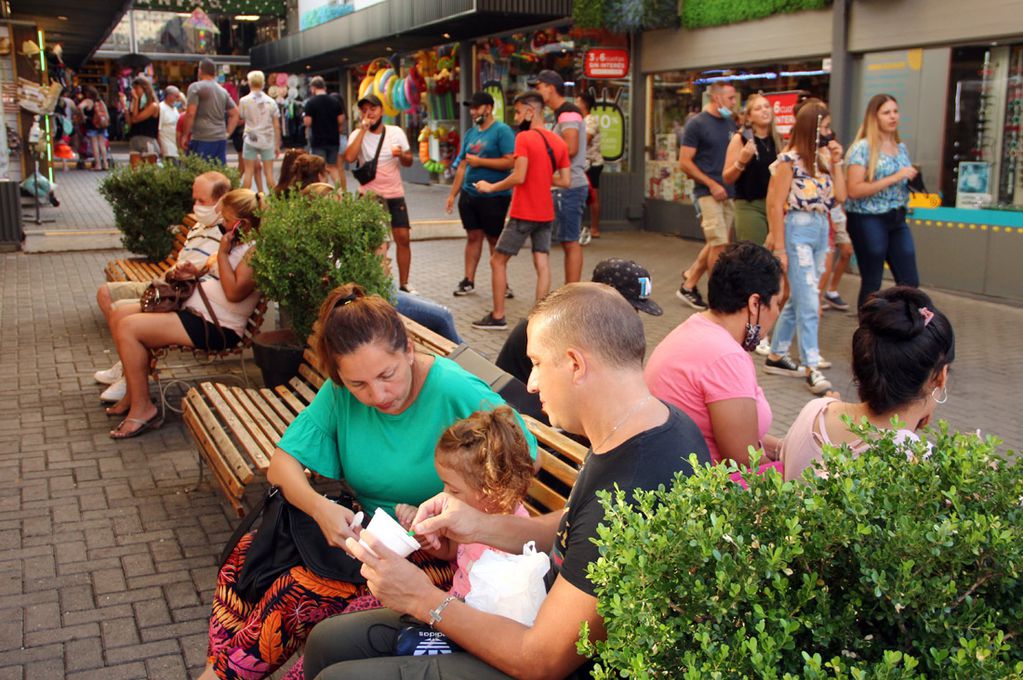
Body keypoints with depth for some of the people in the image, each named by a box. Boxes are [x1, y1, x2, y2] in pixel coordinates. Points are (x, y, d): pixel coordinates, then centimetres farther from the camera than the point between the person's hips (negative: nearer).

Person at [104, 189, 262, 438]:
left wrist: (222, 253, -17)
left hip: (216, 326, -11)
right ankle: (134, 394, 17)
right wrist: (192, 270, 10)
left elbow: (234, 292, -24)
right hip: (193, 305, 11)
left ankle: (142, 409, -10)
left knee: (128, 328, -19)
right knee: (118, 316, 9)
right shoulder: (238, 243, 16)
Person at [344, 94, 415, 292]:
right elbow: (349, 157, -20)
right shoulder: (358, 134, -2)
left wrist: (402, 155, -15)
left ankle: (404, 284, 9)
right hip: (369, 195, -1)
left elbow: (409, 162, 9)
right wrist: (363, 130, -19)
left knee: (403, 238, -3)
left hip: (395, 194, 2)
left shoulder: (396, 132, 4)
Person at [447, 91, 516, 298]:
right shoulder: (470, 133, 13)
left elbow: (510, 162, -20)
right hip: (469, 194, 6)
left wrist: (479, 161, -15)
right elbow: (462, 166, 17)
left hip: (494, 196, -6)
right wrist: (453, 194, 14)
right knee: (473, 237, 10)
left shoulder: (502, 131, -9)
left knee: (494, 240, 3)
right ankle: (469, 281, 17)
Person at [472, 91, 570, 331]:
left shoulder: (524, 138, -14)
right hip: (545, 214, 7)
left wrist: (490, 187, -8)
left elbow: (518, 177, -21)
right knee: (542, 264, 4)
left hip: (523, 214, -6)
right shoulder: (558, 142, 7)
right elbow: (565, 180, 6)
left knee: (498, 261, 5)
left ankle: (498, 316, 8)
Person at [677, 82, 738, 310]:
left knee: (714, 243, 11)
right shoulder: (697, 124, -6)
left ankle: (689, 284, 24)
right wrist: (712, 184, -14)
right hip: (707, 193, -7)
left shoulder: (731, 123, 13)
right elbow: (684, 162, -9)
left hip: (728, 192, 7)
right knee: (720, 244, -9)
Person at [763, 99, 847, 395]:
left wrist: (836, 162, 3)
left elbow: (839, 196, 10)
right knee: (809, 302, -9)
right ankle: (812, 369, -5)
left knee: (798, 298, 14)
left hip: (821, 229, 8)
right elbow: (776, 205, -12)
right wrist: (779, 248, -14)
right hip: (797, 229, -8)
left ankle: (776, 356, 26)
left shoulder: (822, 158, 11)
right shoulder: (789, 159, -11)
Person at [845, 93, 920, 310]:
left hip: (897, 220, 7)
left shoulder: (901, 148, 13)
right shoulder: (863, 148, -9)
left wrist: (912, 181, 2)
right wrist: (893, 178, -20)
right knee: (871, 284, 1)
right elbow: (854, 190, -18)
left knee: (910, 281, 4)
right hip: (868, 221, -7)